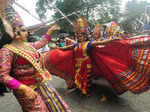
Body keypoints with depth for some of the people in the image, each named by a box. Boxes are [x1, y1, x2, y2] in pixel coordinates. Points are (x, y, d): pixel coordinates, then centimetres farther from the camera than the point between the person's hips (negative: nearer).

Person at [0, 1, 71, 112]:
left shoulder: (28, 45, 5)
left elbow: (41, 43, 24)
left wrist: (50, 31, 24)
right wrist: (23, 88, -28)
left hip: (42, 83, 7)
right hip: (27, 88, -7)